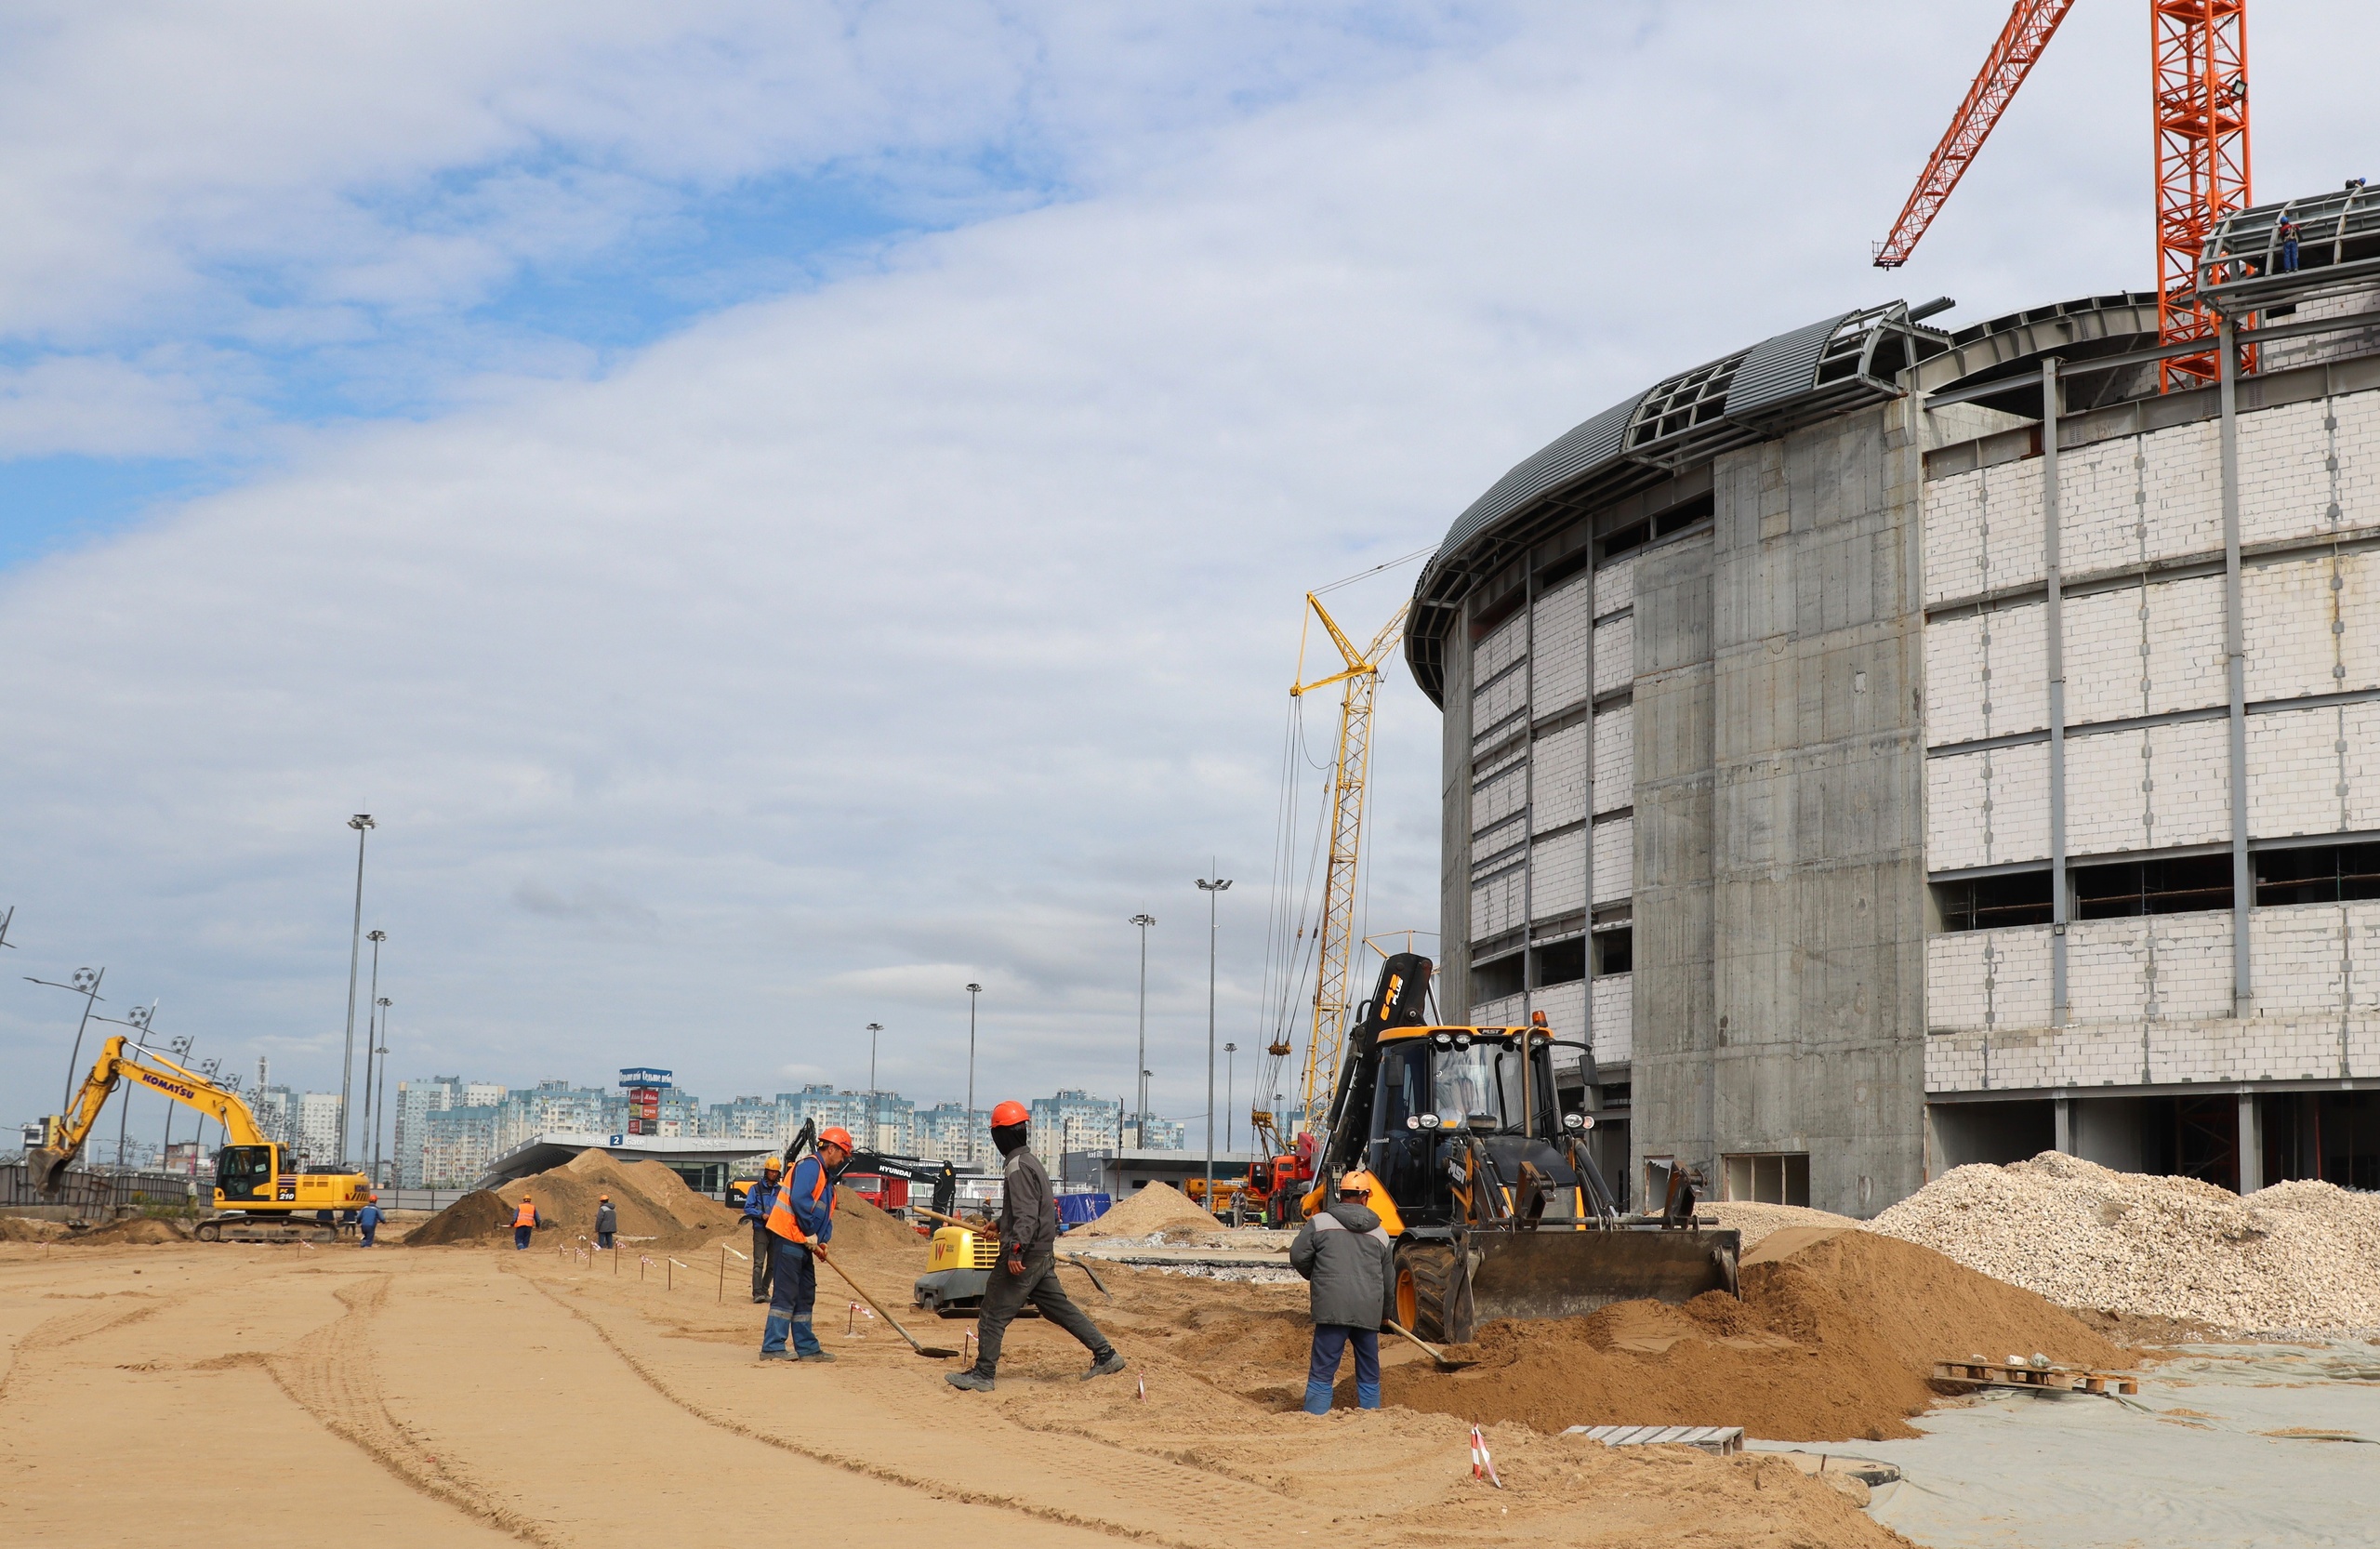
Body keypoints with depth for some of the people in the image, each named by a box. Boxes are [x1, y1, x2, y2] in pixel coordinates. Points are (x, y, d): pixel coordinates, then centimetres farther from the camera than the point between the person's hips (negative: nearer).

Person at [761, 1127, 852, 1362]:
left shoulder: (826, 1177, 22)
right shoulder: (811, 1165, -10)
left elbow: (826, 1215, 21)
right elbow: (799, 1199, -23)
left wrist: (823, 1240, 3)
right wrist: (810, 1233, -16)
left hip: (801, 1244, 10)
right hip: (787, 1237, -10)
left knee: (805, 1295, 12)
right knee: (785, 1294, -11)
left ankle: (807, 1348, 17)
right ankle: (772, 1347, -11)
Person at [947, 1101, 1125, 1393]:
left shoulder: (1018, 1167, -16)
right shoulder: (1031, 1161, 15)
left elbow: (1026, 1214, -24)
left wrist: (1015, 1251, -29)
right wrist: (1000, 1226, 40)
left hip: (1024, 1256, -10)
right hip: (1043, 1254, 10)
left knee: (993, 1314, -1)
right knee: (1058, 1307, 12)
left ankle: (983, 1375, 4)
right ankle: (1105, 1354, 9)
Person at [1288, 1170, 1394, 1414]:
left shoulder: (1320, 1222, 1)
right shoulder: (1380, 1233, 14)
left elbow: (1298, 1257, 2)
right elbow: (1388, 1280, 21)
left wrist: (1316, 1276, 23)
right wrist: (1385, 1312, 37)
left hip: (1332, 1308, -3)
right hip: (1369, 1311, 3)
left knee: (1321, 1374, -2)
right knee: (1369, 1377, 15)